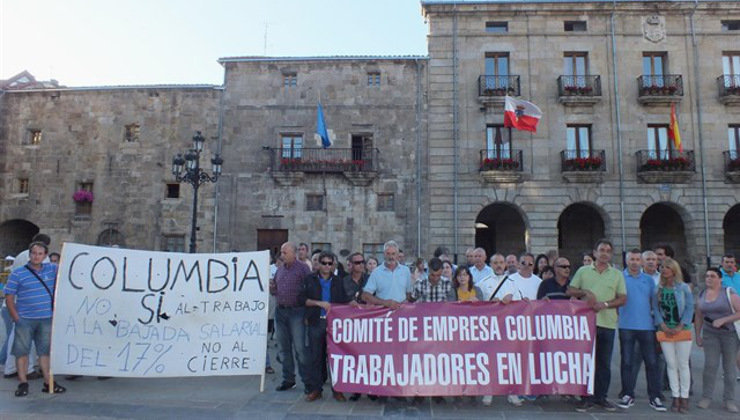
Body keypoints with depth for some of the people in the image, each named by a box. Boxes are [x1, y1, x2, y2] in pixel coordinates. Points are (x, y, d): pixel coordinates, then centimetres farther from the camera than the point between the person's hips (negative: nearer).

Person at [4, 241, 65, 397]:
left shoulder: (52, 269, 6)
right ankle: (23, 384, 14)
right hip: (25, 320, -2)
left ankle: (48, 383, 16)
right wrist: (16, 318, -7)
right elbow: (9, 298, -2)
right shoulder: (17, 273, -2)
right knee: (22, 351, 3)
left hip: (46, 319, 3)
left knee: (46, 351, 9)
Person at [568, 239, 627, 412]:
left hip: (607, 323, 1)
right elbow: (570, 291, 8)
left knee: (604, 363, 7)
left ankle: (600, 396, 19)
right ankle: (587, 397, 10)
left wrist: (605, 304, -11)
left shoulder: (617, 274, 10)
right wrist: (585, 292, -10)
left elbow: (623, 298, 4)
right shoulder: (583, 271, 9)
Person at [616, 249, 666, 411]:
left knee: (651, 362, 4)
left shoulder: (649, 279, 11)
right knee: (627, 362, 4)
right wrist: (619, 313, -8)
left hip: (647, 326, 2)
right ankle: (627, 395, 13)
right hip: (626, 326, -2)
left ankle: (654, 397, 13)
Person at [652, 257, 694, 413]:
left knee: (683, 365, 2)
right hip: (665, 331, 2)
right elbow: (656, 309, 5)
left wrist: (680, 327, -10)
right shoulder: (658, 289, 6)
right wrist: (663, 326, -7)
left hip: (682, 330, -2)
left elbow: (690, 308, -3)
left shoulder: (684, 288, -1)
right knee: (671, 365, 5)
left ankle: (684, 398, 11)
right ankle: (675, 397, 12)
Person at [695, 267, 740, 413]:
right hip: (710, 334, 2)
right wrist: (698, 335, 9)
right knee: (710, 365, -4)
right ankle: (706, 397, 5)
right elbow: (698, 317, 11)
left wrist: (722, 320, -20)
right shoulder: (701, 295, 6)